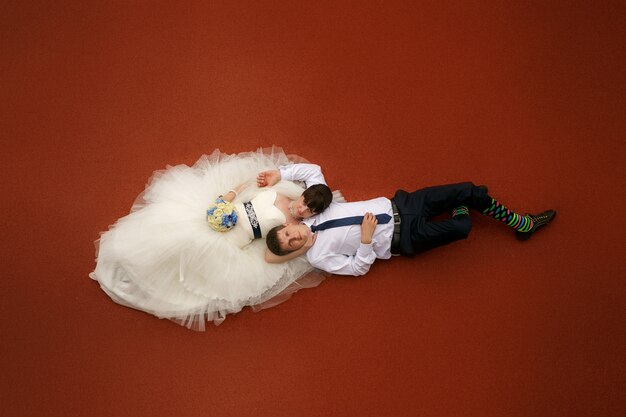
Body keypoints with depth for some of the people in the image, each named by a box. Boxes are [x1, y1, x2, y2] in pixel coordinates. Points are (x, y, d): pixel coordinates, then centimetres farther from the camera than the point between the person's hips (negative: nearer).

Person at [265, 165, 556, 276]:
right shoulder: (319, 258, -12)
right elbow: (359, 268, -8)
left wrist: (278, 174, -4)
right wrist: (366, 241, -21)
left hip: (394, 205, 5)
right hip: (402, 239, -5)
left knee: (470, 190, -8)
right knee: (461, 228, -26)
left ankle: (522, 224, 14)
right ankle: (458, 214, 13)